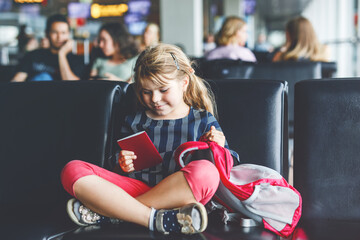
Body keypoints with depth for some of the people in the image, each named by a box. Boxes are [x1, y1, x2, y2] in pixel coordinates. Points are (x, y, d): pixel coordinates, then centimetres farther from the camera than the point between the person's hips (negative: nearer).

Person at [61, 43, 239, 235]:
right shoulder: (134, 121, 20)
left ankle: (106, 211, -27)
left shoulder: (203, 120, 13)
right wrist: (123, 165, 3)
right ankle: (155, 218, -32)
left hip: (180, 194, -2)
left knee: (205, 172, -36)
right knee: (73, 170, -16)